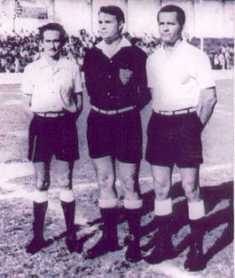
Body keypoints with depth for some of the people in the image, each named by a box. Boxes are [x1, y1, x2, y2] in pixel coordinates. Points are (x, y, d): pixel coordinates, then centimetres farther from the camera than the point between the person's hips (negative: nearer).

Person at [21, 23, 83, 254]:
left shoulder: (71, 68, 3)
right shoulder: (32, 69, 3)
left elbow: (79, 104, 8)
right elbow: (29, 105, 5)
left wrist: (72, 108, -11)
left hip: (64, 125, 0)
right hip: (41, 125, 0)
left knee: (65, 182, 5)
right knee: (41, 183, 5)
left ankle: (71, 233, 18)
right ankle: (38, 235, 16)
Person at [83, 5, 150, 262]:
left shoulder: (136, 55, -5)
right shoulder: (91, 55, 6)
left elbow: (146, 93, 0)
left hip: (126, 122, -4)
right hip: (98, 122, 4)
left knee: (129, 183, 2)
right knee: (104, 181, 10)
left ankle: (134, 239, 15)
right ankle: (109, 237, 22)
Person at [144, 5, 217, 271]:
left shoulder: (195, 56, -6)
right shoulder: (152, 59, 10)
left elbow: (210, 96, -7)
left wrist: (196, 127, -5)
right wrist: (156, 122, 10)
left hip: (186, 123, -5)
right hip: (159, 124, 5)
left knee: (190, 188, -2)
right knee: (160, 187, 8)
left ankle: (197, 248, 9)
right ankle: (164, 244, 20)